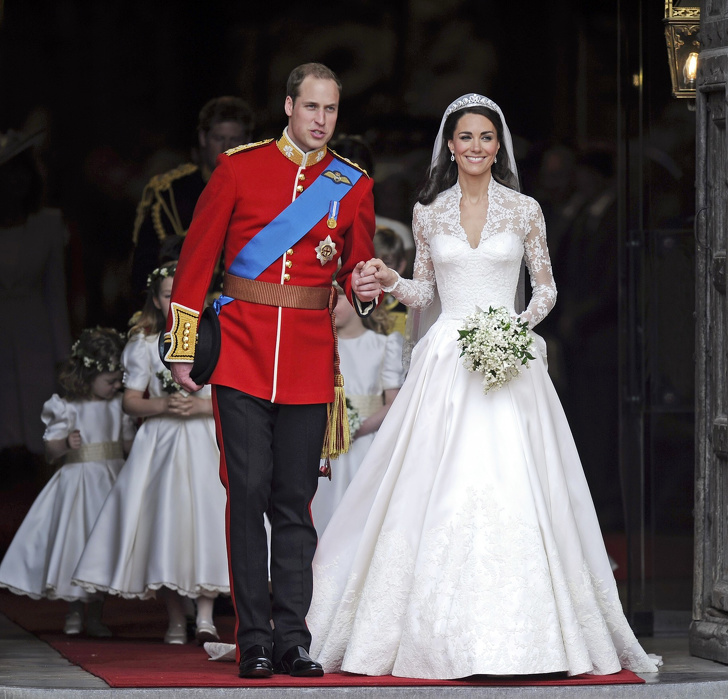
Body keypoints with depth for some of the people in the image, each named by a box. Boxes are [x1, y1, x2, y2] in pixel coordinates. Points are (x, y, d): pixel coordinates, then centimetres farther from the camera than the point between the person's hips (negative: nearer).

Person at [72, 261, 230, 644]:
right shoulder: (145, 345, 9)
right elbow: (131, 401, 7)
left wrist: (202, 405, -13)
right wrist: (163, 405, -11)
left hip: (207, 443, -1)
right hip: (162, 443, 1)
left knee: (206, 517, -14)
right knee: (165, 519, -4)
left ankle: (205, 614, -12)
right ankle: (176, 619, 3)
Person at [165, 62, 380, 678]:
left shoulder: (353, 186, 9)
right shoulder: (239, 168, 3)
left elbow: (358, 268, 17)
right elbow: (197, 257, 5)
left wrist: (365, 290, -8)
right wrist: (183, 346, 3)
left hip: (310, 358, 2)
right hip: (242, 352, -2)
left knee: (296, 500, 3)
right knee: (248, 492, -5)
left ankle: (293, 638, 7)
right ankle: (255, 640, -1)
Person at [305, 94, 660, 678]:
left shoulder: (524, 211, 5)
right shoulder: (428, 213, 9)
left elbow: (546, 289, 10)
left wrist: (521, 324, -8)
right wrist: (391, 280, -4)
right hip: (446, 362, 1)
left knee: (512, 491, -8)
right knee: (439, 495, -6)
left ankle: (514, 634, -3)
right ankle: (443, 634, -2)